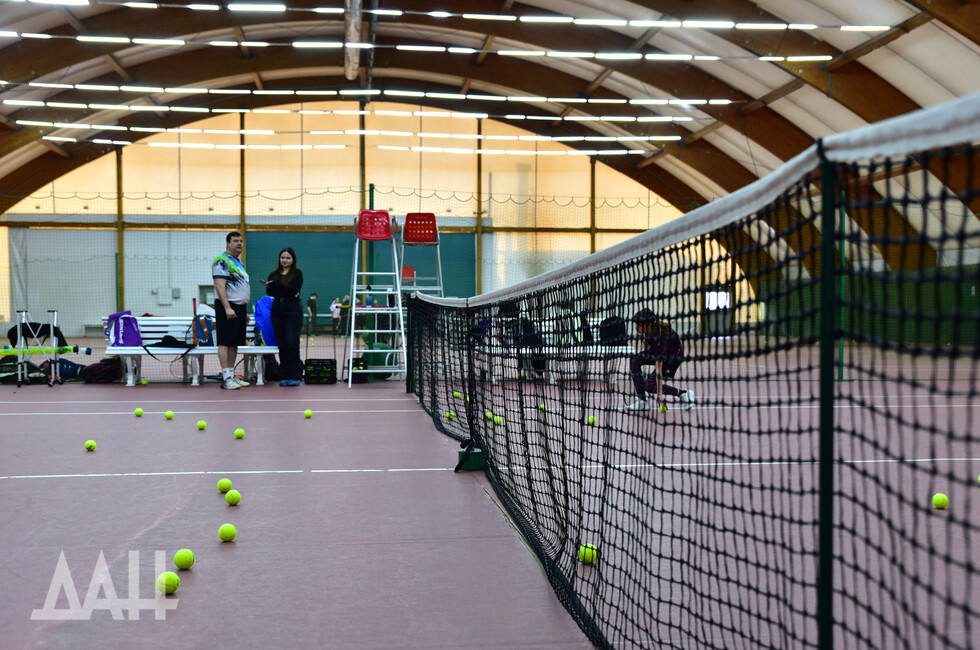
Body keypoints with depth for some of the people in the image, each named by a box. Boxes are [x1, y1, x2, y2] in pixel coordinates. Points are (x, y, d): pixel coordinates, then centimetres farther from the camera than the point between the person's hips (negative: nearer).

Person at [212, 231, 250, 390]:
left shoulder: (239, 262, 20)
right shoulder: (222, 261, -10)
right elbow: (220, 286, -19)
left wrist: (245, 311, 23)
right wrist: (227, 308, -26)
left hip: (240, 307, 9)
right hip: (228, 307, -9)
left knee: (235, 343, 10)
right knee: (225, 342, -9)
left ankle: (231, 375, 15)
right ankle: (226, 378, -10)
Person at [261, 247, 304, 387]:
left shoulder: (297, 273, 3)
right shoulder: (273, 275, 14)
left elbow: (294, 290, -12)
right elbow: (269, 291, -1)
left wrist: (274, 285, -19)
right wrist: (289, 293, -14)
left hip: (293, 311, -4)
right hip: (277, 311, 4)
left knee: (292, 344, -9)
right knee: (281, 345, 3)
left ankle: (294, 376, -5)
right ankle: (284, 376, 8)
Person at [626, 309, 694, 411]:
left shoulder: (661, 336, -40)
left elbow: (659, 368, -40)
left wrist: (659, 395, -39)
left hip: (674, 356, -7)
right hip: (656, 350, 7)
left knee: (650, 385, -18)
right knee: (634, 360, -18)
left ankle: (683, 393, 1)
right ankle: (642, 401, -15)